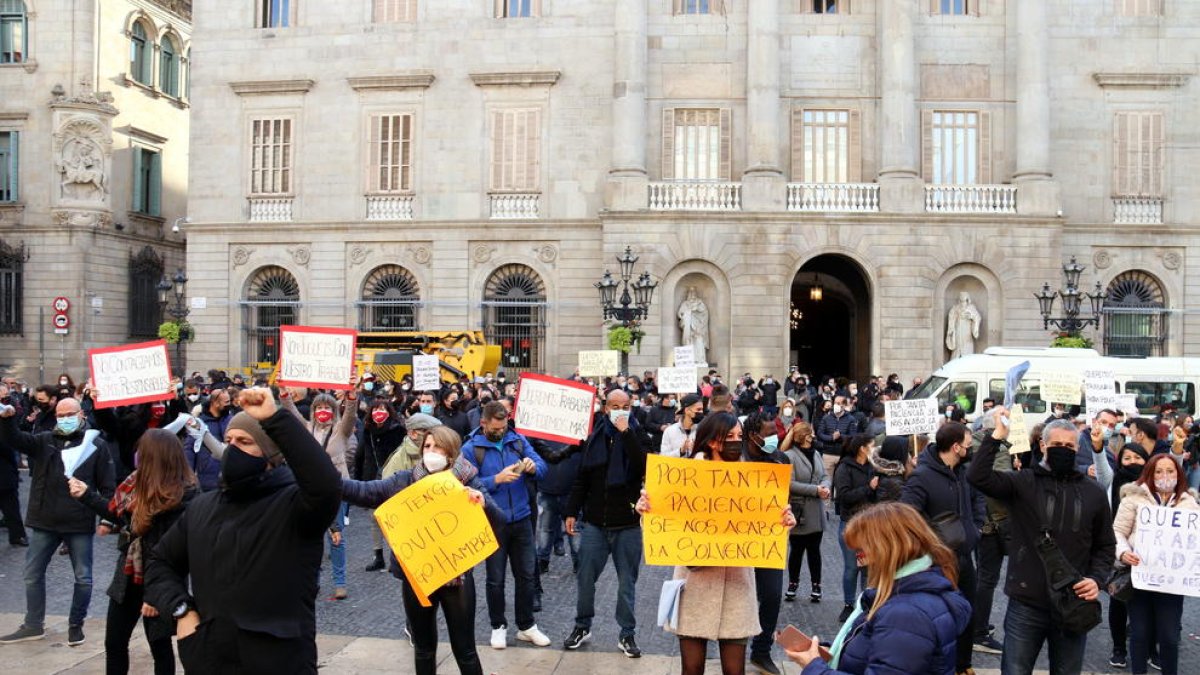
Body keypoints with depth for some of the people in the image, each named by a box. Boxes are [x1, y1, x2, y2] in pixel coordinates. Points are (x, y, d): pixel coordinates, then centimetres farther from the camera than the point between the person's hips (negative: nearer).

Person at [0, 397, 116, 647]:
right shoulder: (44, 441, 6)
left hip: (80, 524, -3)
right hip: (44, 522, 3)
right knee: (33, 574, 13)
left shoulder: (96, 444, -3)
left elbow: (108, 485, -3)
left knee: (83, 577, 6)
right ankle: (33, 625, 29)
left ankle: (76, 624, 23)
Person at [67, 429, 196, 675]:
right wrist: (87, 495, 17)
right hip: (128, 578, 7)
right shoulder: (138, 481, -1)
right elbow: (120, 515, 17)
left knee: (159, 647, 10)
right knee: (114, 643, 18)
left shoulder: (181, 497, -25)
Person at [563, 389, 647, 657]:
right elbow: (581, 479, 9)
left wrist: (626, 432, -22)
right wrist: (571, 512, 6)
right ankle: (583, 626, 27)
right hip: (594, 522, 2)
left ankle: (627, 634, 19)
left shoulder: (636, 436, -1)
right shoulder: (594, 438, 4)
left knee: (627, 581, 7)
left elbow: (646, 466, -21)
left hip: (628, 524, -2)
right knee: (585, 578, 9)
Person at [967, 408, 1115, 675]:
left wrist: (1097, 578, -4)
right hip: (1026, 605, -3)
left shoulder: (1093, 492, 6)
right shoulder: (1022, 482, -3)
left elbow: (1105, 545, 13)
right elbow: (977, 477, -20)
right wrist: (997, 436, -24)